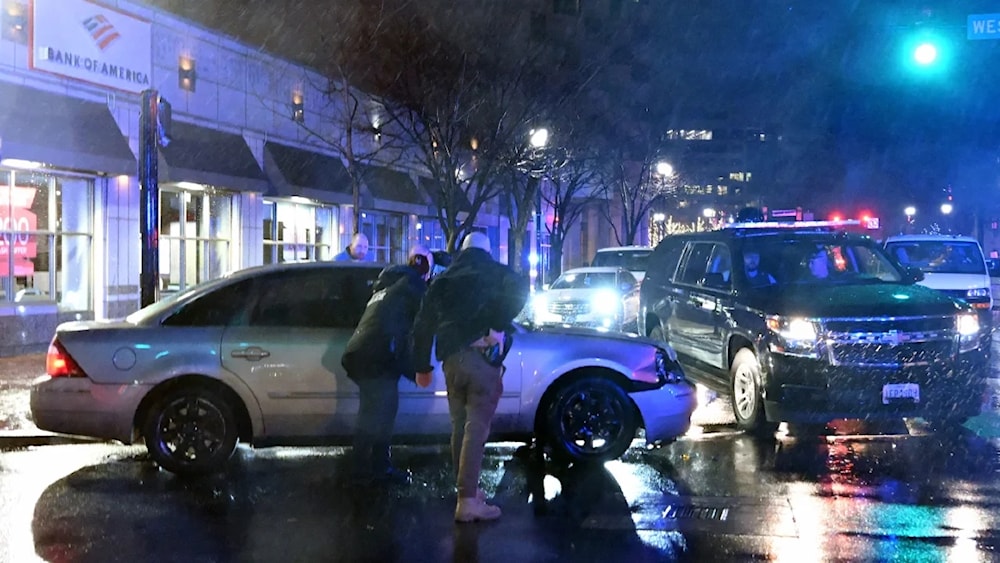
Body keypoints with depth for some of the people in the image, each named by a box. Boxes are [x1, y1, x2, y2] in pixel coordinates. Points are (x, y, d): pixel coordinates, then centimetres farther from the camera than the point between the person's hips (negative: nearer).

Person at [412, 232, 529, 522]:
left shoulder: (443, 279, 20)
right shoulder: (495, 273, 8)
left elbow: (423, 324, 19)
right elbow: (518, 288, -17)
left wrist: (422, 366, 26)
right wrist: (498, 326, -13)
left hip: (451, 358, 5)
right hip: (482, 355, -4)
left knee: (459, 426, 16)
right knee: (476, 428, -7)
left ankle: (467, 489, 24)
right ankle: (468, 501, -12)